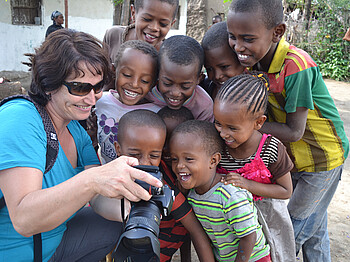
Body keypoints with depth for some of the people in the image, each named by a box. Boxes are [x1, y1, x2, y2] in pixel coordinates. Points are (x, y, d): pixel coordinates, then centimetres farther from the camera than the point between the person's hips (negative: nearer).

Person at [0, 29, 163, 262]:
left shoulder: (77, 131, -1)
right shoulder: (20, 118, -25)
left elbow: (100, 199, -9)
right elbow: (23, 219, -34)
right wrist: (92, 180, -48)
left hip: (54, 238, 7)